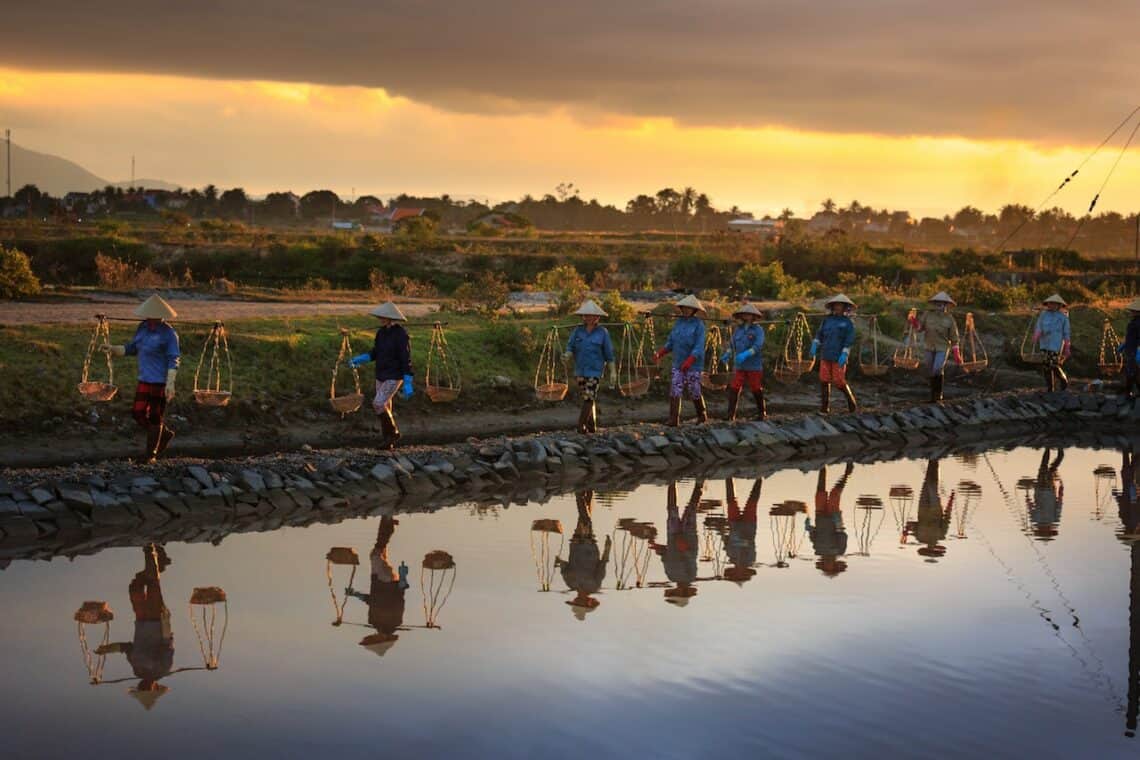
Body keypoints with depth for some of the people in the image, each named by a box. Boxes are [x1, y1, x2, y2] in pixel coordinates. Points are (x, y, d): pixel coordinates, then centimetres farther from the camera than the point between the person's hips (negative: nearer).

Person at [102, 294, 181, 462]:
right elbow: (131, 349, 17)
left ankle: (151, 453, 16)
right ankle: (165, 434, 27)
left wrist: (170, 383, -24)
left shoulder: (168, 333, -15)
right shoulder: (143, 327, 6)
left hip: (160, 382, -7)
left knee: (155, 417, 2)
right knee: (138, 412, 7)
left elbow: (174, 360, -17)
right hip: (145, 380, 7)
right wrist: (113, 349, 2)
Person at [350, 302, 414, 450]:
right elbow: (375, 352, 16)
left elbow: (406, 360, -18)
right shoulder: (381, 332, 5)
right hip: (381, 376, 8)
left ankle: (393, 433, 0)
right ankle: (390, 441, 19)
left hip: (394, 377, -8)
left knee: (378, 404, -17)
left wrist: (408, 384, -21)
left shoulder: (401, 335, -18)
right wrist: (361, 359, -1)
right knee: (385, 409, 9)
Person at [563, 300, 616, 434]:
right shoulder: (578, 331, 1)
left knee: (589, 398, -12)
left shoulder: (602, 332, -6)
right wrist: (567, 356, -23)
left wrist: (613, 371, -4)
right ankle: (592, 426, 21)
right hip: (580, 370, 4)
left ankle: (581, 426, -9)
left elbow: (609, 353, -3)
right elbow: (570, 348, 0)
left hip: (595, 371, -4)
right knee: (588, 398, 11)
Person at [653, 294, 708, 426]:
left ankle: (702, 415, 27)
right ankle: (674, 420, -9)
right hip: (678, 363, 5)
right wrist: (659, 354, -4)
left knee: (694, 392, 3)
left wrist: (688, 362, -32)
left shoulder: (699, 325, -12)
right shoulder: (679, 323, 5)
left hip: (694, 364, -5)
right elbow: (670, 343, 10)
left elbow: (699, 347, -20)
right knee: (675, 391, -7)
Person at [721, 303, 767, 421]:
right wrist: (727, 355, -6)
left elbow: (758, 346, -18)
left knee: (757, 391, 6)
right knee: (734, 389, -8)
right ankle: (731, 415, -8)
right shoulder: (737, 329, 7)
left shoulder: (758, 330, -6)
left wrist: (745, 354, -31)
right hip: (740, 367, 3)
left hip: (754, 366, -3)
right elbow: (732, 344, 13)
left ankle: (762, 413, 23)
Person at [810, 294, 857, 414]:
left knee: (839, 382, -6)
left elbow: (849, 341, -9)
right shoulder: (827, 320, 9)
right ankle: (825, 407, 5)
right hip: (826, 355, 4)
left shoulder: (848, 323, -3)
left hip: (839, 357, -4)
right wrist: (815, 345, -7)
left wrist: (844, 355, -20)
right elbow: (820, 334, 9)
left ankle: (852, 402, 15)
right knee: (824, 380, -2)